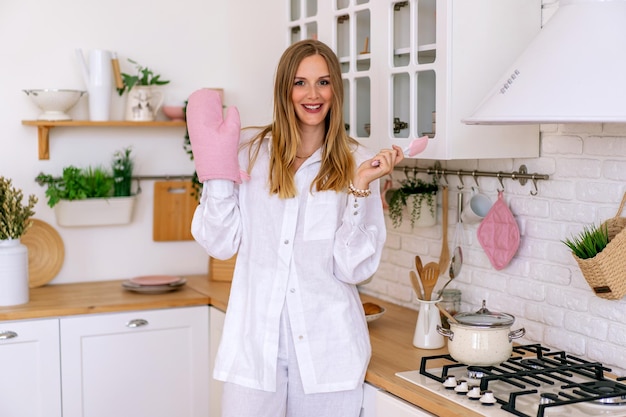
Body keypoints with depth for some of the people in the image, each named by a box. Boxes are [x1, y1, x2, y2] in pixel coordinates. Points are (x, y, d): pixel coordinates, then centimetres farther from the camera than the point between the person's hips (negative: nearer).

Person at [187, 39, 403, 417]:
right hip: (256, 341, 0)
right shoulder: (249, 150, 3)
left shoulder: (357, 164, 1)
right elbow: (221, 244, 0)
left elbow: (354, 269, -6)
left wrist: (360, 187, -15)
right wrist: (216, 172, -9)